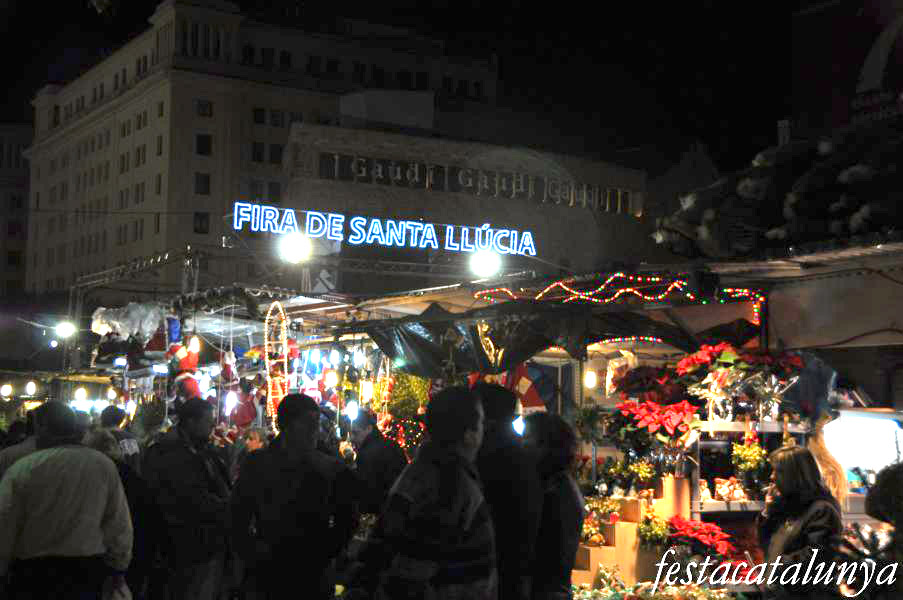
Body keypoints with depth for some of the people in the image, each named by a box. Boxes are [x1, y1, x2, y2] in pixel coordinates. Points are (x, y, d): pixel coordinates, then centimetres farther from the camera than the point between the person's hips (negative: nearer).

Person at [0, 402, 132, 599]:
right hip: (87, 572, 2)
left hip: (33, 575, -2)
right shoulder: (104, 465, -5)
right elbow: (120, 525, -1)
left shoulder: (21, 469, -13)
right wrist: (117, 568, 11)